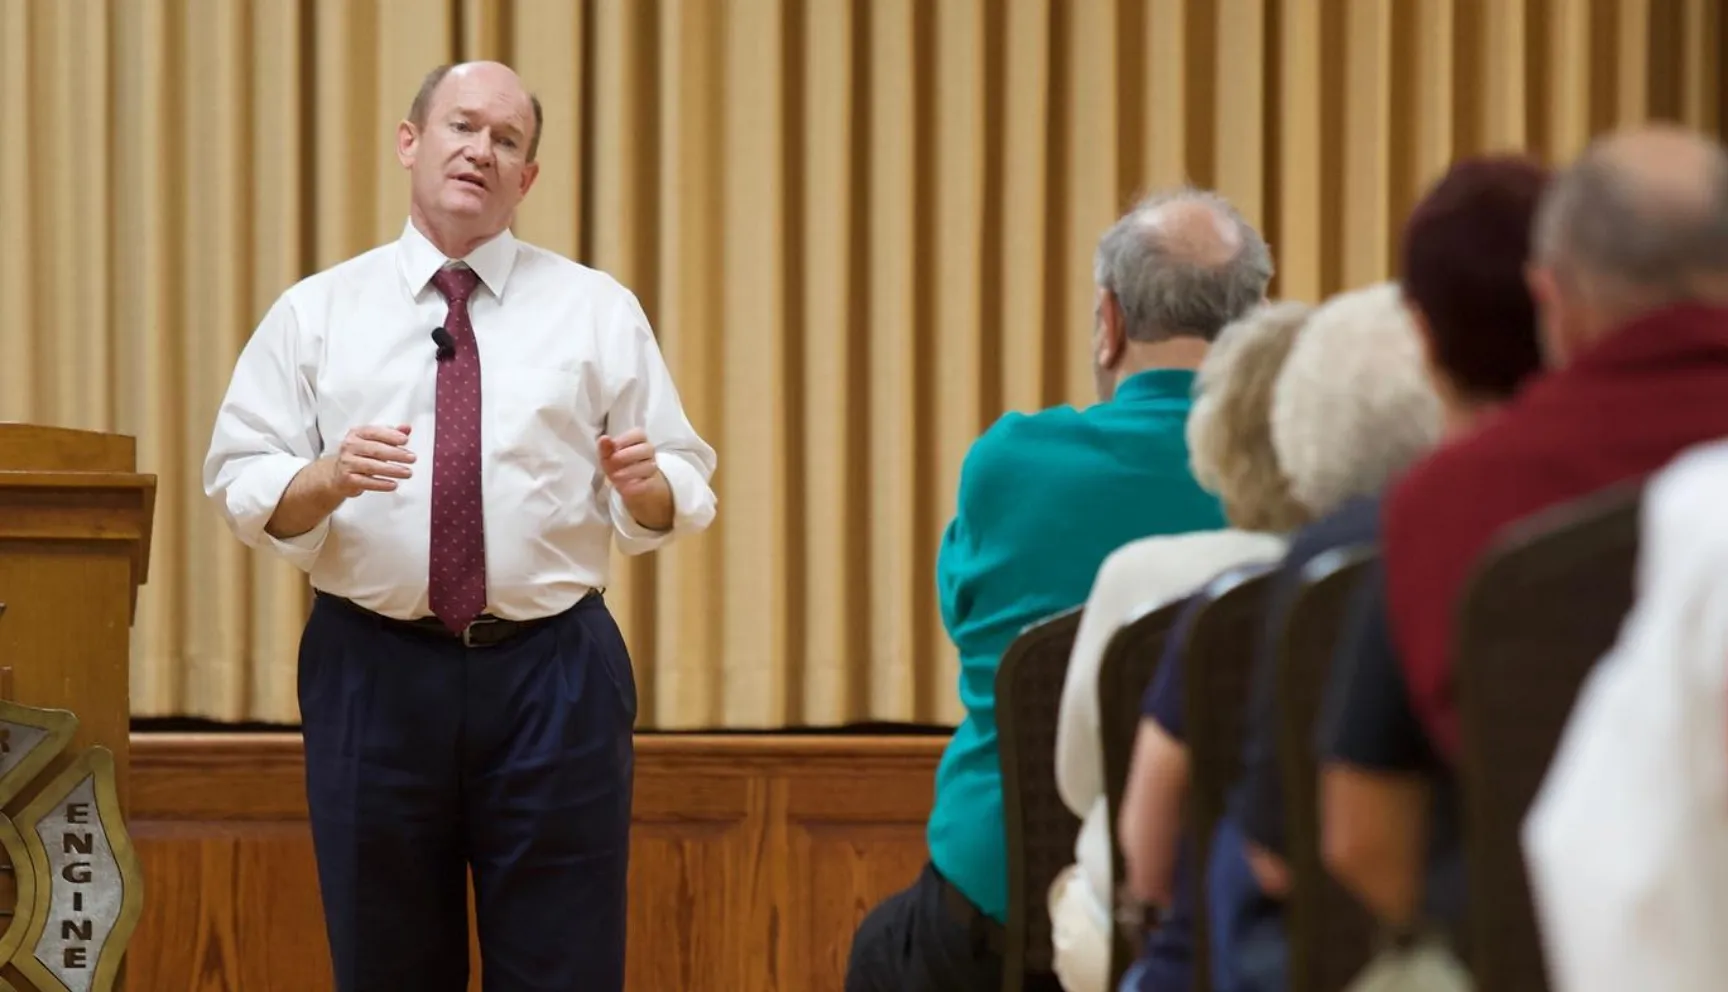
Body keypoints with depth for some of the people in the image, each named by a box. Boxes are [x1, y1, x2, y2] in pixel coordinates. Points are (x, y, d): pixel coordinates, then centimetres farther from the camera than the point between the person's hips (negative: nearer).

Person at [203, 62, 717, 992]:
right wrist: (327, 479, -20)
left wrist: (646, 483, -18)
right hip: (374, 674, 0)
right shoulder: (315, 313, 6)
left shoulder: (597, 311, 7)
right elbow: (244, 488, 0)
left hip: (553, 678, 0)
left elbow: (680, 496, 5)